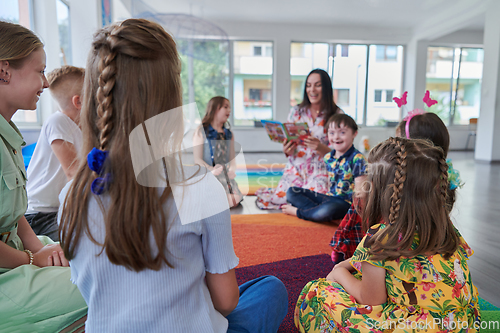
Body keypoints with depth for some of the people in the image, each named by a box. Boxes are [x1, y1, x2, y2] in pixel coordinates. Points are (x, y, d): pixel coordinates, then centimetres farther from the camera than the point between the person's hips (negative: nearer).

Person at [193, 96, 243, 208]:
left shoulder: (229, 134, 17)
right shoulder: (201, 132, 1)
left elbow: (232, 158, 13)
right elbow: (197, 159, -5)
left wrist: (232, 169, -10)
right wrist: (211, 170, -23)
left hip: (226, 177, 5)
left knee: (234, 201, -16)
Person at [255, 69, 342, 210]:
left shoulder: (337, 115, -2)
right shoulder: (296, 111, 7)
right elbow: (288, 144, 11)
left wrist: (321, 147, -24)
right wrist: (287, 150, -13)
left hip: (321, 171, -2)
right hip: (296, 168, 3)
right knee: (278, 197, -13)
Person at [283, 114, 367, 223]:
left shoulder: (357, 158, -14)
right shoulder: (328, 157, 6)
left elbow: (359, 191, -15)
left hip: (346, 202, -7)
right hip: (329, 197, 7)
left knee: (328, 209, -41)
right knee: (291, 192, 2)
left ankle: (298, 212, -13)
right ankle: (318, 210, -19)